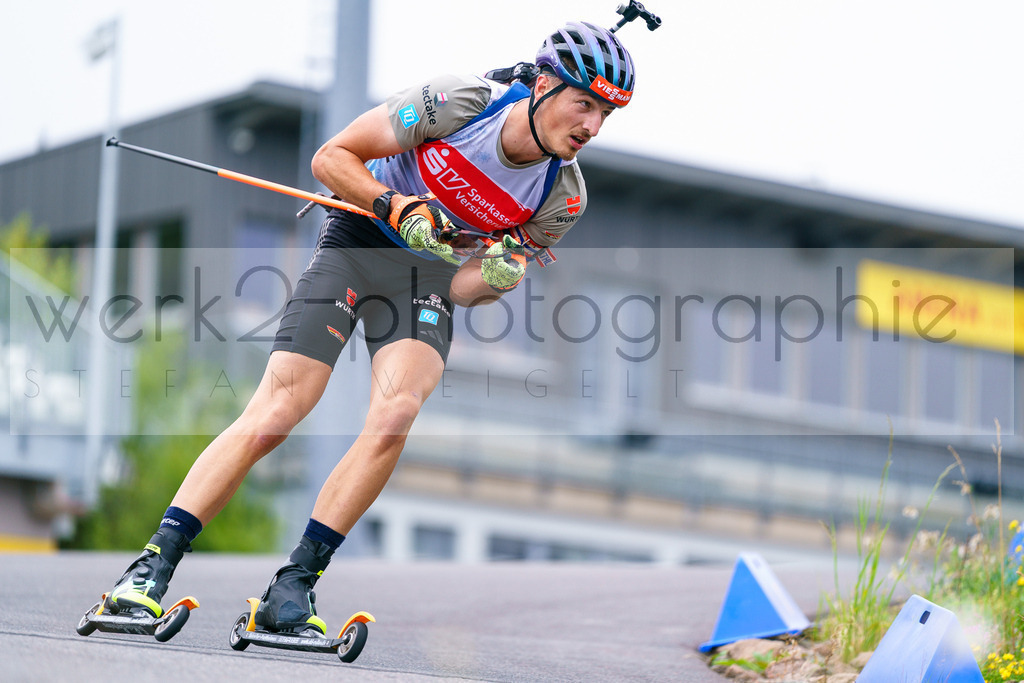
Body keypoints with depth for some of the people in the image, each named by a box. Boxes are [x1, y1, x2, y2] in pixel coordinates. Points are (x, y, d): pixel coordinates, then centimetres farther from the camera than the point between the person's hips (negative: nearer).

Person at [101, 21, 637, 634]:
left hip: (432, 273, 2)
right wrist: (398, 205, -26)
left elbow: (464, 290, -5)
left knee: (396, 412, -26)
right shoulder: (459, 102, -22)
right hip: (356, 242, -2)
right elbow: (333, 157, -12)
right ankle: (151, 569, -10)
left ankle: (293, 585, -19)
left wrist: (497, 276, -26)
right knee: (275, 413, -15)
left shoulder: (563, 200, -12)